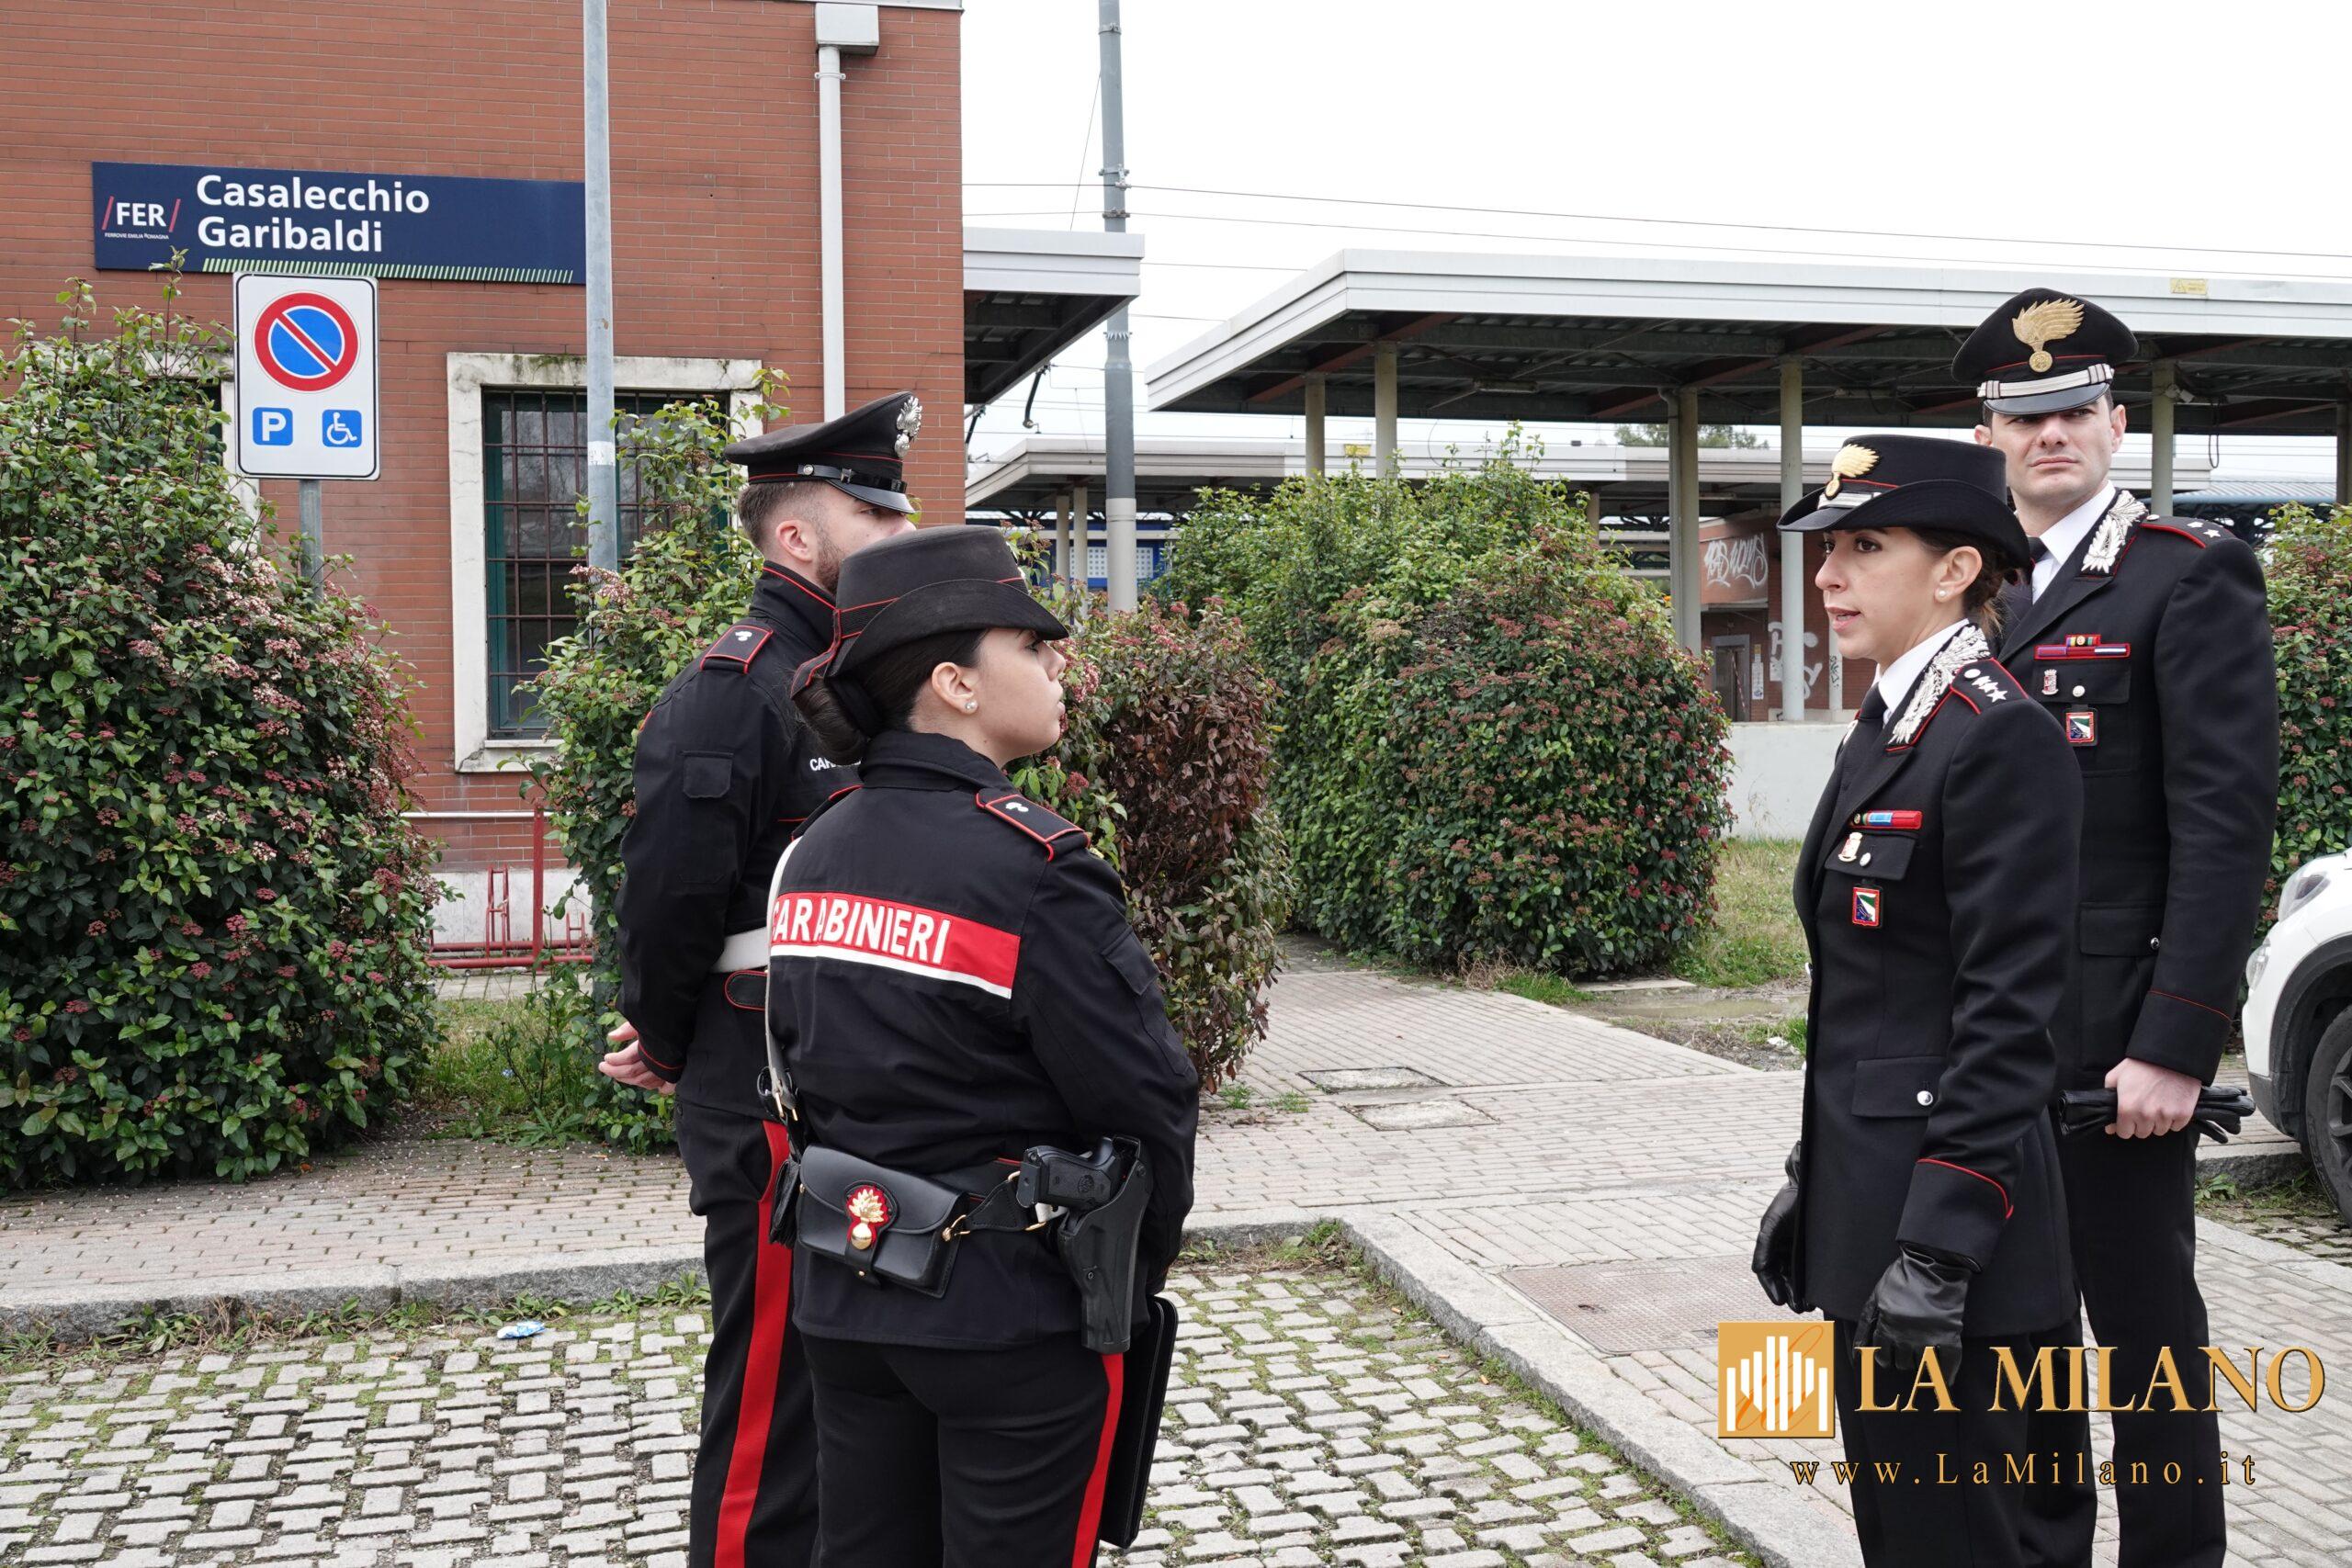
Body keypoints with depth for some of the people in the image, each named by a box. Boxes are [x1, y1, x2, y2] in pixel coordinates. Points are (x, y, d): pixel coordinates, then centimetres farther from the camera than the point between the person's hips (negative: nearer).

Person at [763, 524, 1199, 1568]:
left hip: (843, 1296, 7)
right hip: (1011, 1314, -7)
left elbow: (802, 1070, 11)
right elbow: (1143, 1098, -16)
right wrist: (1148, 1257, 1)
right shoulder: (1034, 870, -20)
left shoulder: (811, 856, 3)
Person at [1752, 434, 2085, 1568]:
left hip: (1949, 1219, -9)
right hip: (1869, 1207, 9)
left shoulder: (2001, 739, -16)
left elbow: (2007, 1020, -20)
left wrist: (1940, 1249, -22)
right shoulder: (1881, 732, 12)